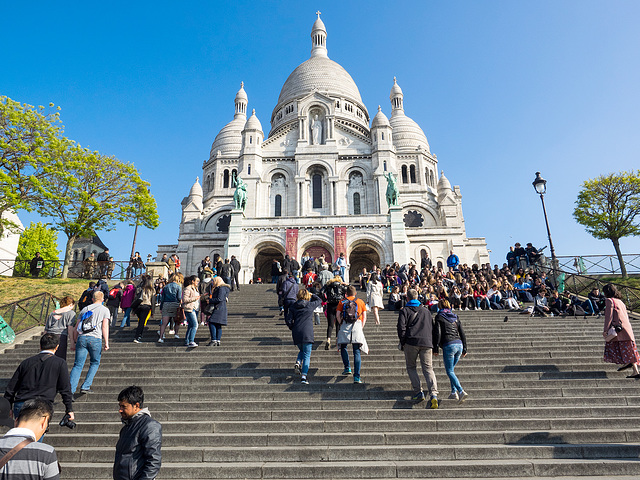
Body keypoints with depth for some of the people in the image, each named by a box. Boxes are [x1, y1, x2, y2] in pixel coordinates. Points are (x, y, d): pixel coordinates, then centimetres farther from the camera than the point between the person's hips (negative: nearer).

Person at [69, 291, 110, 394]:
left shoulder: (84, 309, 20)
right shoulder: (105, 310, 8)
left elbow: (76, 328, 18)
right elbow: (105, 327, -2)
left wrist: (75, 341, 23)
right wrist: (106, 342, -2)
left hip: (81, 338, 3)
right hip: (95, 339, -3)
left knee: (78, 365, 5)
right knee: (95, 363, 15)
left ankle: (70, 389, -6)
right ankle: (85, 387, 9)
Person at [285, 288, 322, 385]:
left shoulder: (293, 306, 6)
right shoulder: (310, 305, 1)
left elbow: (288, 319, 2)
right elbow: (319, 300, 20)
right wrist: (312, 295, 29)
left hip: (296, 333, 3)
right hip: (307, 333, -3)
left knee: (302, 351, 26)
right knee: (307, 355, 1)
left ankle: (298, 363, -1)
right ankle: (304, 376, -7)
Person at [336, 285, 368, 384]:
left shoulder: (342, 302, 13)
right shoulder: (360, 302, 15)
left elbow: (338, 315, 3)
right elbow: (364, 316, 10)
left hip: (345, 326, 0)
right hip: (357, 326, 0)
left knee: (343, 347, 21)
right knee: (356, 352, 1)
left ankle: (347, 367, 8)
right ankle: (357, 377, -3)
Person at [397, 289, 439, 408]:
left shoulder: (404, 311, 6)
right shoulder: (426, 311, 20)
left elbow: (401, 328, -6)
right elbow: (433, 329, 20)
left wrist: (402, 343, 5)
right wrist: (435, 347, 22)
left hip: (411, 342, -3)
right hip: (427, 342, 3)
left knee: (411, 367, 13)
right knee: (428, 369, 3)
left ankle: (418, 392, 2)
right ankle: (433, 394, -15)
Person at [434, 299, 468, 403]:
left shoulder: (439, 317, 2)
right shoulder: (455, 317, 17)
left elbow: (438, 334, -5)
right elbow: (462, 333, 15)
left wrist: (435, 348, 0)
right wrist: (464, 349, 19)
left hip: (448, 345, -6)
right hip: (459, 344, 6)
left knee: (450, 371, -2)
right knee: (451, 369, 18)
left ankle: (461, 392, -17)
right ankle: (454, 392, 14)